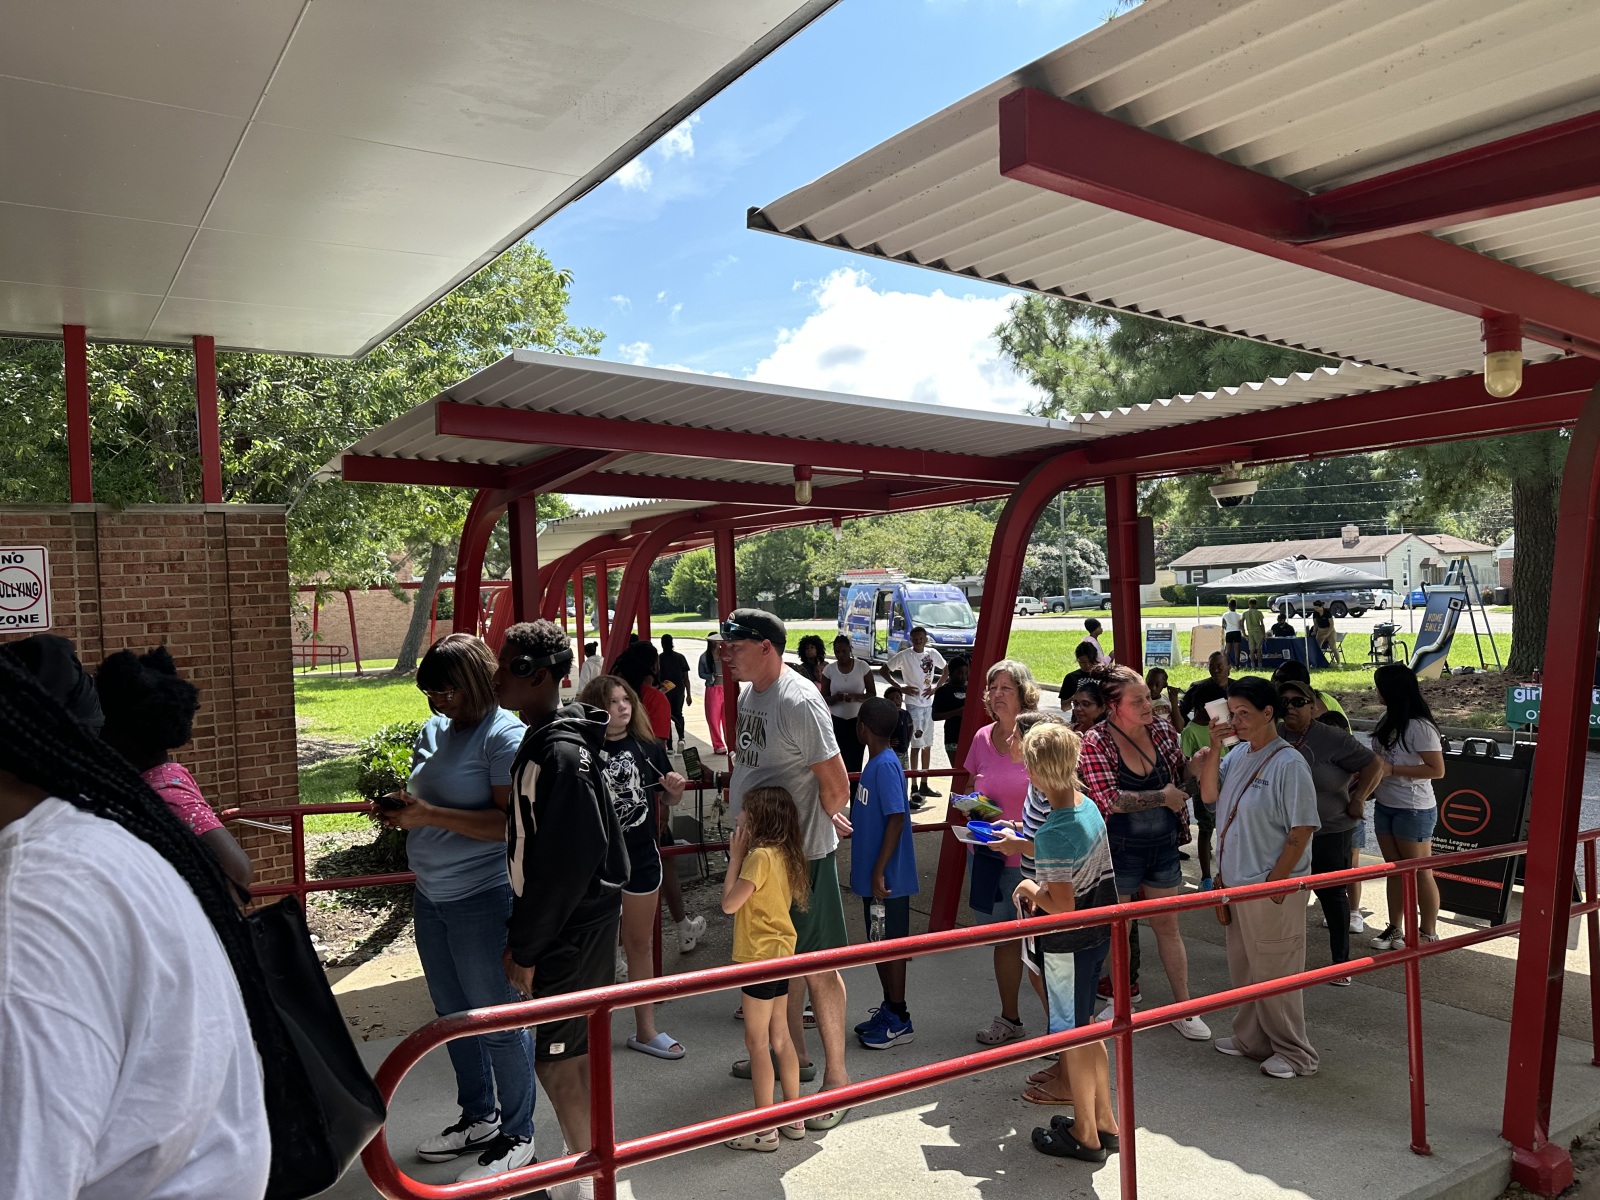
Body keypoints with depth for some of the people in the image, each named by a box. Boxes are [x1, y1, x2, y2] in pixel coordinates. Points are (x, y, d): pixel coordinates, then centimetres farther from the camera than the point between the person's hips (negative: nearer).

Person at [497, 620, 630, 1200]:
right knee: (580, 1054, 19)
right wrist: (522, 934, 16)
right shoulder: (543, 742, 8)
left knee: (557, 1061, 2)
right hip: (574, 929, 9)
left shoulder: (561, 754, -23)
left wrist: (526, 948, -17)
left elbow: (565, 864, -25)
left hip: (570, 935, -9)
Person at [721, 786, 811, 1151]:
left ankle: (764, 1129, 8)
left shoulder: (760, 856, -21)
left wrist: (735, 856, -13)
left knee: (757, 1041, 1)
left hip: (761, 958, -9)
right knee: (780, 1036, 17)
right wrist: (741, 854, 6)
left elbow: (730, 902, -20)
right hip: (781, 954, 9)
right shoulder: (783, 854, 6)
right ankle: (793, 1117, 26)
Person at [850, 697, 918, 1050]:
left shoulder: (886, 766, -20)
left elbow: (897, 819, -25)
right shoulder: (876, 763, 9)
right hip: (873, 875, 9)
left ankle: (899, 1020, 15)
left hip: (887, 878, -9)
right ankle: (889, 1009, 31)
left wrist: (879, 871, -23)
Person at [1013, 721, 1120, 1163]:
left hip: (1067, 944, -9)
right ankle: (1105, 1120, 36)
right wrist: (1022, 844, 13)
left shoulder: (1052, 834, -29)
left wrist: (1030, 889, -11)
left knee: (1073, 1035, 9)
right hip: (1098, 931, 9)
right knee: (1085, 1026, 23)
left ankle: (1085, 1135, 26)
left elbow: (1063, 906, -28)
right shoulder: (1088, 806, -2)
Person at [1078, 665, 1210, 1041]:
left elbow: (1184, 778, 11)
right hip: (1120, 851, -4)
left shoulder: (1163, 731, -2)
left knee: (1167, 925, 16)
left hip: (1164, 846, 4)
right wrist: (1161, 797, -18)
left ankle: (1183, 1007, 28)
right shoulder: (1095, 742, -16)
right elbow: (1110, 799, -24)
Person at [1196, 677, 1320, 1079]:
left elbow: (1302, 830, -18)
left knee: (1274, 972, 5)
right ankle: (1251, 1039, 35)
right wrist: (1214, 747, -6)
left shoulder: (1289, 765, -17)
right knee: (1243, 967, 19)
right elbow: (1209, 794, 4)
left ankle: (1294, 1053, 21)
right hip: (1236, 882, 8)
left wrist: (1274, 884, -18)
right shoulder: (1238, 754, 5)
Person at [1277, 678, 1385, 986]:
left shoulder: (1332, 740, -14)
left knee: (1333, 896, 6)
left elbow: (1374, 765, -10)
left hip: (1329, 834, -4)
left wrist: (1357, 800, -10)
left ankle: (1341, 962, 18)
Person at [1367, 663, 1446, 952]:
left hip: (1413, 811, -7)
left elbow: (1437, 770, -20)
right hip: (1384, 806, 8)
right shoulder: (1387, 720, 5)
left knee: (1420, 873, 6)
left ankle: (1428, 933, 19)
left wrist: (1391, 769, -22)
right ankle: (1395, 928, 24)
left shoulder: (1419, 727, -19)